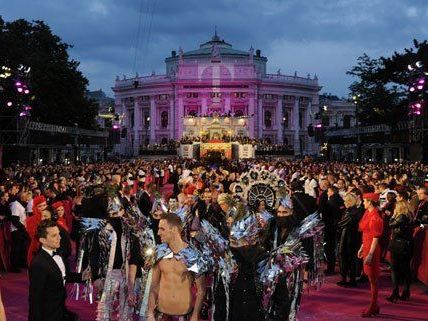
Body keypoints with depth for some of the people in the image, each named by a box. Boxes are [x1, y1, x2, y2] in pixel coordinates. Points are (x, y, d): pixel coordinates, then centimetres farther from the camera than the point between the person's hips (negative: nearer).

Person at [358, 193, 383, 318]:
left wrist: (370, 254, -21)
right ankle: (375, 307, 24)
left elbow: (376, 238, -20)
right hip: (367, 247, 9)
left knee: (372, 279, 0)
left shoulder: (375, 217, -19)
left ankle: (373, 308, 9)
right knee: (371, 278, 15)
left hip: (372, 249, -9)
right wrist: (362, 248, 18)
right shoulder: (368, 213, 9)